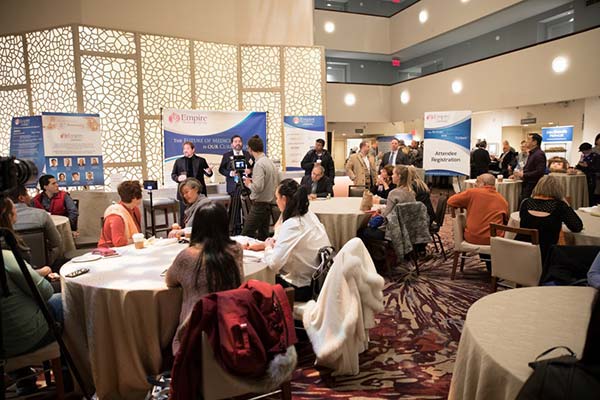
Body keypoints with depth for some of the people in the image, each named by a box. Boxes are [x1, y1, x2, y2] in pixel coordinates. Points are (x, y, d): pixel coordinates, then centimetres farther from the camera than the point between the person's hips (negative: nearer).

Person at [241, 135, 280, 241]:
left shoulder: (259, 164, -16)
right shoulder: (271, 162, 10)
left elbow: (258, 187, -25)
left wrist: (249, 184, -6)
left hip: (259, 205, -9)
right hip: (270, 204, 9)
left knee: (246, 235, -5)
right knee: (263, 235, 14)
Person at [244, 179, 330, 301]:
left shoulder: (291, 225, -25)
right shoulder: (309, 215, 2)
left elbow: (274, 264, -28)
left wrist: (268, 247, -8)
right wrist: (262, 244, 12)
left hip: (303, 288, -8)